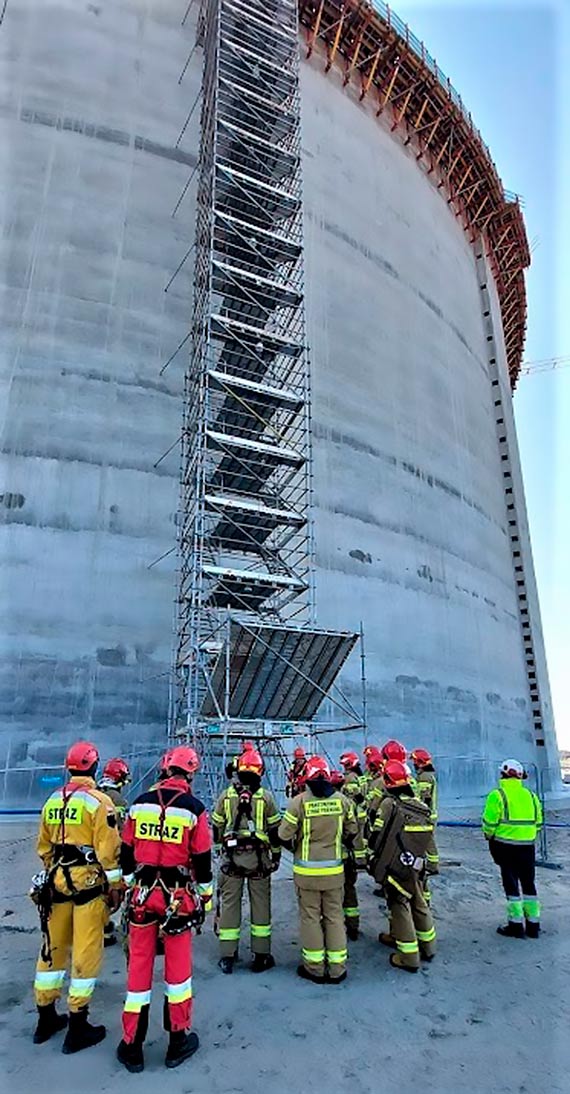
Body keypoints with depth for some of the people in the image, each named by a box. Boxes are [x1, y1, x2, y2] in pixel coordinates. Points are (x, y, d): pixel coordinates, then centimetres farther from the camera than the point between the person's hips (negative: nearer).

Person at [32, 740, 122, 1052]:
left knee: (53, 948, 19)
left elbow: (44, 847, 14)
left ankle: (46, 1019, 32)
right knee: (86, 954, 4)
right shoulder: (98, 801, -14)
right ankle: (77, 1029, 13)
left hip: (57, 881, 7)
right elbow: (108, 850, -15)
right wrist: (116, 886, -6)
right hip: (89, 882, -6)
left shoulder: (52, 800, 6)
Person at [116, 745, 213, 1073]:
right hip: (178, 897, -3)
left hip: (143, 894, 3)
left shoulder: (140, 804, -2)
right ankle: (179, 1042, 26)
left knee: (139, 966, 14)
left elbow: (126, 852, 7)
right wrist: (206, 897, 8)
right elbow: (203, 860, -5)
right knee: (178, 968, 12)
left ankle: (132, 1047, 25)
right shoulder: (194, 808, -12)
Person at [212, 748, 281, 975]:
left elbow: (217, 828, 8)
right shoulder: (266, 797, -5)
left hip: (231, 856, 1)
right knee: (260, 904, 9)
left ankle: (227, 957, 15)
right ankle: (261, 956, 16)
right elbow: (275, 830, 0)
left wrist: (220, 846, 24)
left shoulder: (226, 795, 0)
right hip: (258, 857, -1)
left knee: (229, 903, 10)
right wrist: (276, 855, 12)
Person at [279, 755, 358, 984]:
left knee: (310, 916, 11)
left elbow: (284, 835, -13)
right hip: (334, 870, 3)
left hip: (307, 870, -3)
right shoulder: (342, 800, -6)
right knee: (334, 916, 14)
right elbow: (352, 831, 6)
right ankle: (337, 968, 22)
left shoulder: (299, 801, -16)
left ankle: (315, 968, 21)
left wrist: (294, 848, 8)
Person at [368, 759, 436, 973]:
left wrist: (374, 859, 1)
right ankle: (427, 947, 34)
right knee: (418, 904, 20)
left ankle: (409, 957, 10)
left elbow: (377, 836, -15)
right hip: (416, 866, 6)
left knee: (400, 908, 4)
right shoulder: (420, 806, 1)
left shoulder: (389, 804, -18)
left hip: (395, 866, -6)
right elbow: (426, 837, 8)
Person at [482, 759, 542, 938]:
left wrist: (489, 836, 7)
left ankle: (516, 925, 8)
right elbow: (538, 823, 10)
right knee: (528, 883, 15)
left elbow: (489, 822, -12)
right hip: (528, 846, 5)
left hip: (506, 845, -5)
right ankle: (533, 924, 21)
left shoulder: (497, 795, -11)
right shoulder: (531, 795, 6)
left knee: (511, 883, 4)